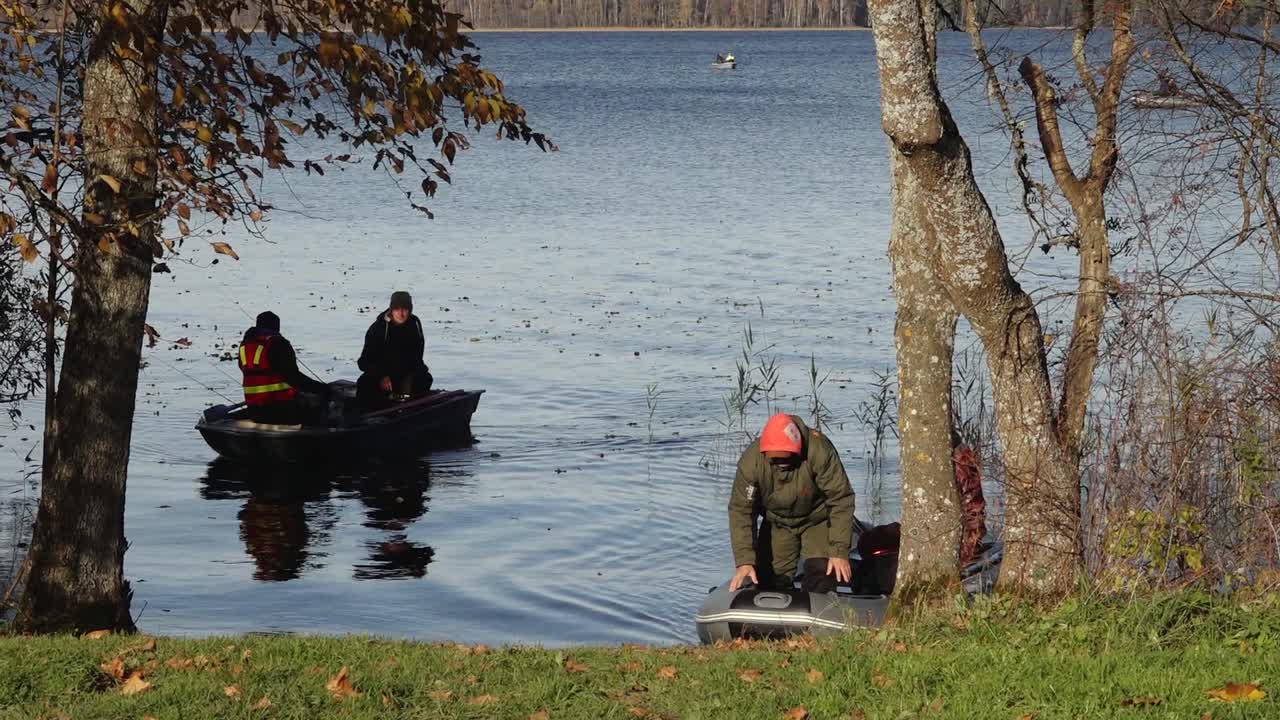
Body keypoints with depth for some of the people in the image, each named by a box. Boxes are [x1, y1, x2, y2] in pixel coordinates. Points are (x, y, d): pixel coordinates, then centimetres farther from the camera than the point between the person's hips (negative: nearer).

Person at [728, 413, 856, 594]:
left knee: (821, 575, -19)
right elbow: (740, 510, -21)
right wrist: (744, 561, -28)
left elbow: (841, 500, -25)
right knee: (769, 580, -4)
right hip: (777, 523, 2)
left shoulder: (820, 451, -33)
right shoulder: (751, 460, -26)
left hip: (818, 520, -2)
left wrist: (839, 552, -27)